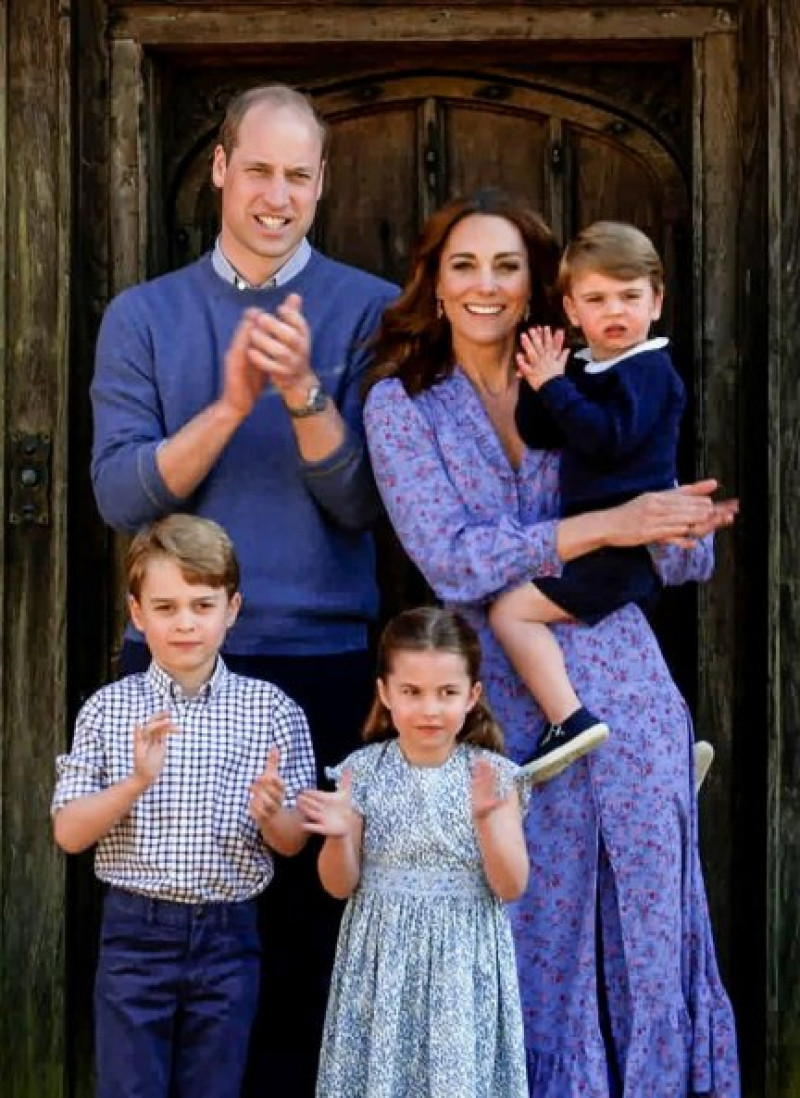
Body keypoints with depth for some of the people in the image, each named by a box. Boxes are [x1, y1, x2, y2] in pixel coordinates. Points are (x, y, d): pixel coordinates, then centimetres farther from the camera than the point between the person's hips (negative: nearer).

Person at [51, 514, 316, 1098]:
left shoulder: (272, 710, -1)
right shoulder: (108, 709, -1)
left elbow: (295, 842, 3)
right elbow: (68, 834, -3)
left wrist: (270, 814, -20)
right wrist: (134, 783, -19)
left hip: (228, 938, 1)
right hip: (135, 934, 0)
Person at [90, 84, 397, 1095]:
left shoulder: (370, 312, 1)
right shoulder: (143, 316, 6)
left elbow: (363, 502, -6)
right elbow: (120, 496, -5)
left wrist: (304, 393, -22)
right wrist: (229, 406, -18)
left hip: (323, 662, -1)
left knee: (312, 909, 3)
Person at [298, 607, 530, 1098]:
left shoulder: (493, 774, -5)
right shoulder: (363, 771, -4)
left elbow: (511, 887, -7)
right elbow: (341, 886, 0)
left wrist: (487, 818, -21)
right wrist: (339, 836, -19)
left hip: (463, 963, 0)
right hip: (385, 958, 1)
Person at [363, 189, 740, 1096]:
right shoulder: (402, 404, 2)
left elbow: (685, 563, 6)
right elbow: (451, 562, -12)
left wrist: (683, 527, -18)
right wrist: (607, 525, -19)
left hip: (626, 694, 2)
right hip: (510, 708, -2)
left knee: (649, 935, 6)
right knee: (534, 943, 7)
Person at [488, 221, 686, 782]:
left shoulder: (648, 369, -12)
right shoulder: (586, 369, 14)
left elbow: (606, 438, -26)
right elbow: (534, 436, 10)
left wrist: (555, 386, -18)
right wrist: (541, 382, -4)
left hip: (626, 542, -10)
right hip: (601, 540, 10)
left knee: (512, 610, -16)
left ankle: (570, 720, -22)